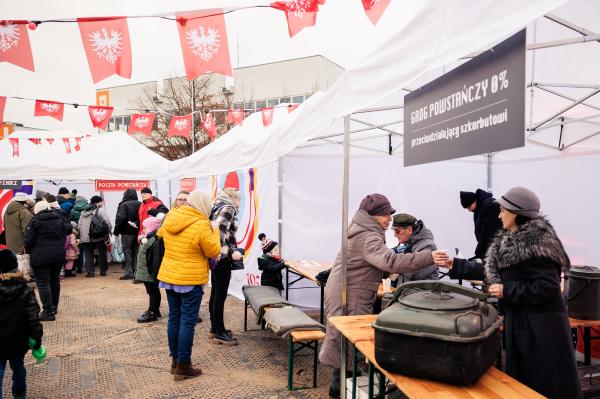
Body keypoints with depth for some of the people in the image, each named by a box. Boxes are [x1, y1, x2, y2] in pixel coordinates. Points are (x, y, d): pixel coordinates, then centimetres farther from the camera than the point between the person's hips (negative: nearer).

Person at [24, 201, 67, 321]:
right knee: (55, 281, 18)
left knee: (43, 283, -2)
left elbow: (28, 241, -9)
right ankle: (54, 307, 30)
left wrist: (30, 252, 8)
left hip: (41, 257, -5)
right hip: (59, 255, 6)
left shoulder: (35, 221, -6)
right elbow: (64, 237, 11)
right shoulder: (59, 220, 9)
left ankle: (48, 312, -5)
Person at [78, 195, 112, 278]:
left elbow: (79, 225, 13)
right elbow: (108, 222, -13)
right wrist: (108, 231, 3)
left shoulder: (84, 212, 15)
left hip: (86, 237, 4)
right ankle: (103, 270, 15)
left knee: (88, 254, 10)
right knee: (102, 253, 11)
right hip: (99, 237, -4)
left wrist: (81, 236, 16)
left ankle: (89, 271, 6)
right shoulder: (100, 210, -3)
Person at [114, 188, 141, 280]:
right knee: (136, 252, 11)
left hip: (127, 232, -4)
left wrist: (116, 231, -9)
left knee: (127, 252, 2)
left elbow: (120, 218, -17)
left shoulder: (124, 205, -10)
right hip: (138, 232, 4)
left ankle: (128, 272, 0)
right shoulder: (140, 205, 3)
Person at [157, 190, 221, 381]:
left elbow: (160, 235, 22)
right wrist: (214, 232, 4)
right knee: (188, 322, 1)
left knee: (174, 318, 15)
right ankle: (183, 366, 9)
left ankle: (175, 360, 26)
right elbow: (213, 252, -9)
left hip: (169, 276, 7)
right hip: (191, 279, -7)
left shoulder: (170, 218, 1)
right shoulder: (202, 225, -19)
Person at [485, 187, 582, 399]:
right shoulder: (512, 240, 9)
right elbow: (496, 270, 17)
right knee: (521, 380, 18)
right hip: (521, 320, 10)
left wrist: (506, 291, -20)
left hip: (541, 325, -10)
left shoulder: (534, 245, -21)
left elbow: (547, 288, -25)